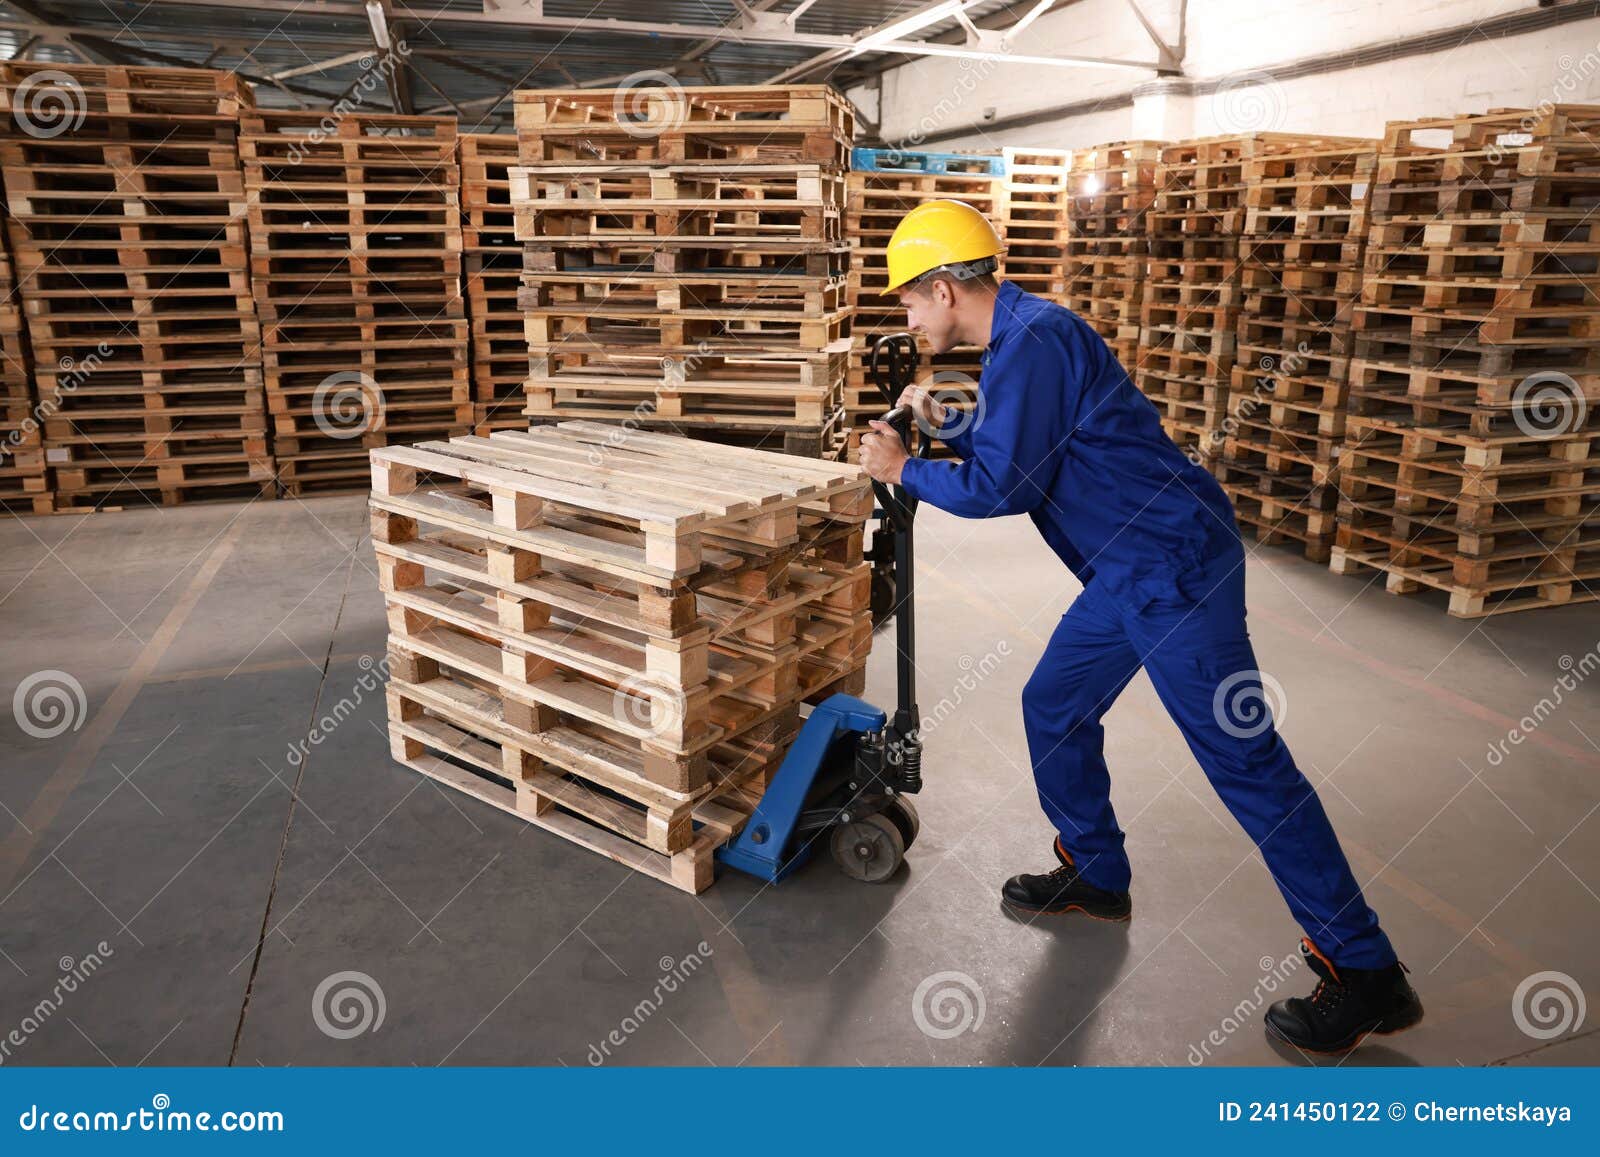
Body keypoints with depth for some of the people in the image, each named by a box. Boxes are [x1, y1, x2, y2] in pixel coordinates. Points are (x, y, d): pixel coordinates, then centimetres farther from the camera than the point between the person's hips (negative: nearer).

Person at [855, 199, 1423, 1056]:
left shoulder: (1032, 341, -17)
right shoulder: (1022, 336, 15)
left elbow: (1001, 487, -18)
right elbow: (1014, 449, 25)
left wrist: (903, 471, -4)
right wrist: (945, 424, 11)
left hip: (1174, 568, -11)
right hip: (1131, 572, 11)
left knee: (1244, 761, -6)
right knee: (1053, 708, 17)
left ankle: (1363, 973, 5)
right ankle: (1095, 876, 35)